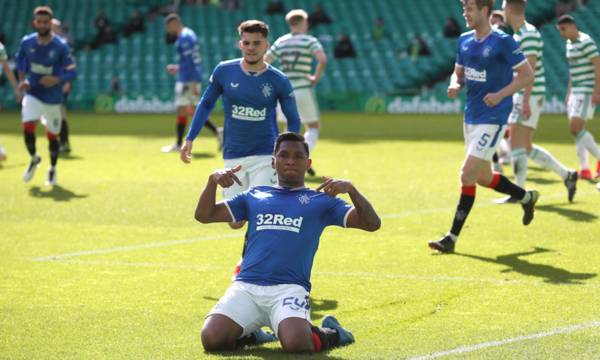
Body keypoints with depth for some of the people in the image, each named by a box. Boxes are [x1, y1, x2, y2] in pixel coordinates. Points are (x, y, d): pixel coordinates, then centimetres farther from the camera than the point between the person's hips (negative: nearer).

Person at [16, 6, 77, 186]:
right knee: (28, 127, -17)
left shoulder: (61, 47, -13)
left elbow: (72, 72, -8)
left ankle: (52, 169, 33)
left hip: (53, 97, -1)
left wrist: (57, 79, -27)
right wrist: (22, 80, 0)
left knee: (52, 135, 7)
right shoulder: (27, 42, -4)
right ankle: (34, 159, 13)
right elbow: (20, 60, 15)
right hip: (32, 94, 1)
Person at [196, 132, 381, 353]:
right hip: (245, 287, 2)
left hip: (289, 288, -2)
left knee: (296, 344, -31)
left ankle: (329, 333, 6)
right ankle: (247, 330, 13)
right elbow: (204, 215, 20)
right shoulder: (254, 196, 23)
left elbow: (372, 223, 8)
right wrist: (213, 181, 3)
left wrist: (350, 189, -8)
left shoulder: (321, 201, 16)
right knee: (212, 339, -22)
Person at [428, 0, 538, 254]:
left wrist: (501, 95, -21)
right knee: (483, 177, 18)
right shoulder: (465, 40, 7)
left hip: (492, 117, -8)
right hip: (471, 116, 8)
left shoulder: (503, 42, -13)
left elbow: (527, 75, -10)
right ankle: (527, 197, 44)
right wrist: (455, 85, -5)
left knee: (467, 175, -14)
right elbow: (458, 72, 19)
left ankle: (452, 237, -9)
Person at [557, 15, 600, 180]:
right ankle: (585, 169, 7)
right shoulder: (570, 44, 15)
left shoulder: (585, 42, -13)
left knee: (575, 128, -16)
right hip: (576, 91, 9)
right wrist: (569, 92, 21)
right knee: (577, 130, 5)